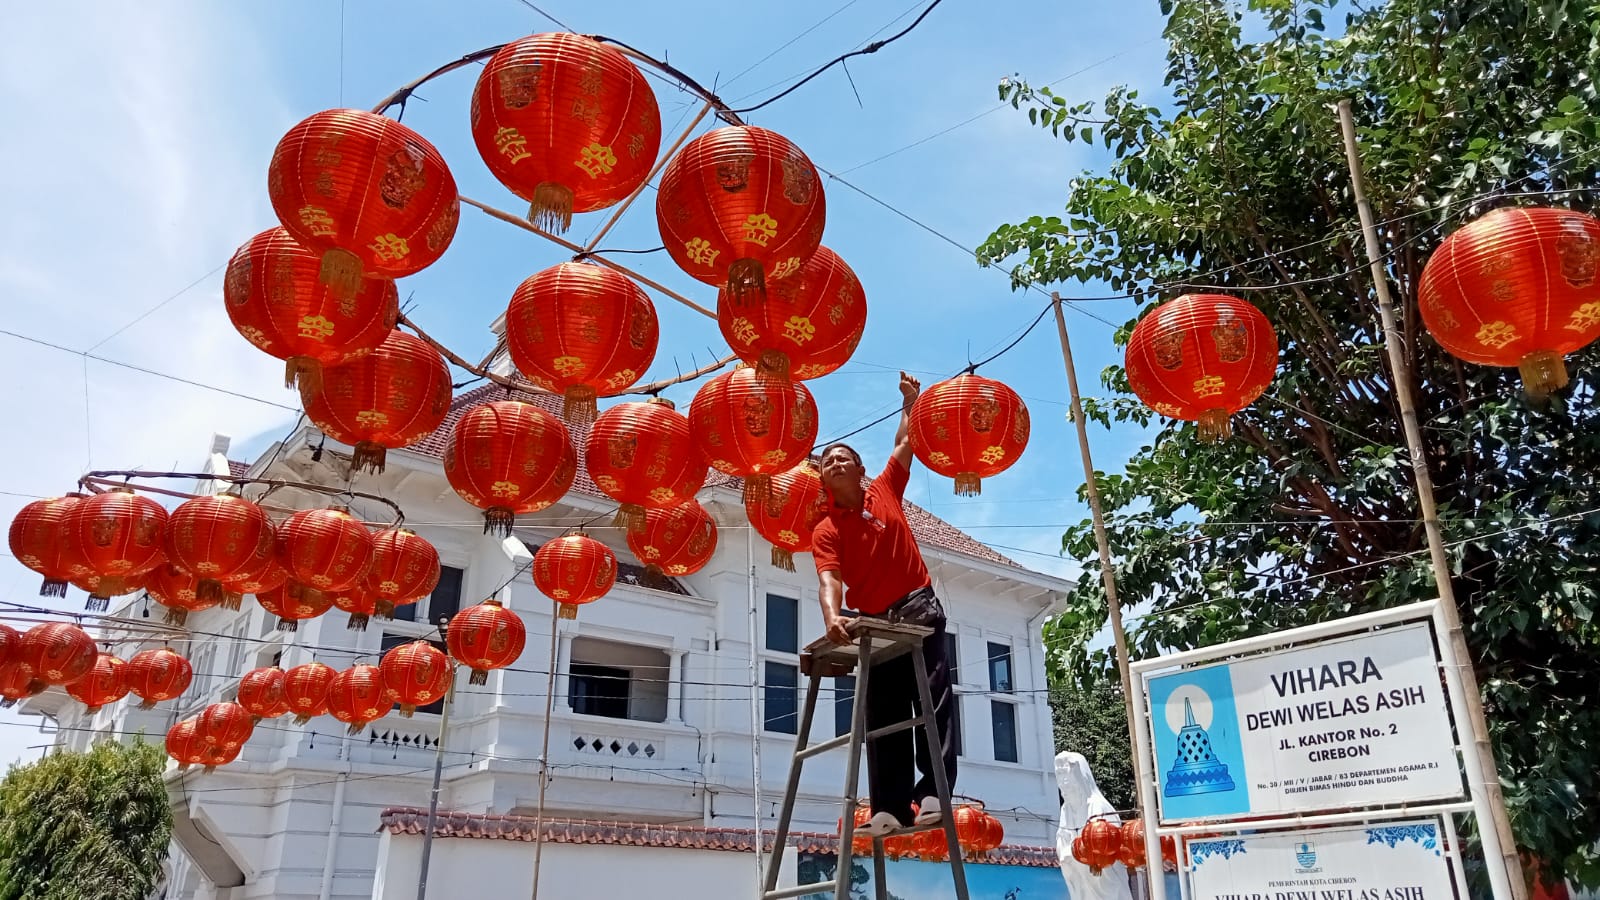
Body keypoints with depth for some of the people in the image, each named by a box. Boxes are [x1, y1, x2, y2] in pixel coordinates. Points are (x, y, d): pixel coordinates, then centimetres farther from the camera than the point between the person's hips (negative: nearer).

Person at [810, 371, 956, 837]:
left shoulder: (884, 491, 7)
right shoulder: (825, 531, 1)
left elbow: (905, 444, 12)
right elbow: (830, 579, -14)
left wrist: (910, 403, 9)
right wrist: (833, 618, -32)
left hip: (917, 606, -1)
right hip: (873, 621, 1)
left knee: (932, 696, -10)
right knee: (882, 713, 1)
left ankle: (933, 790, -12)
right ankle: (891, 806, 2)